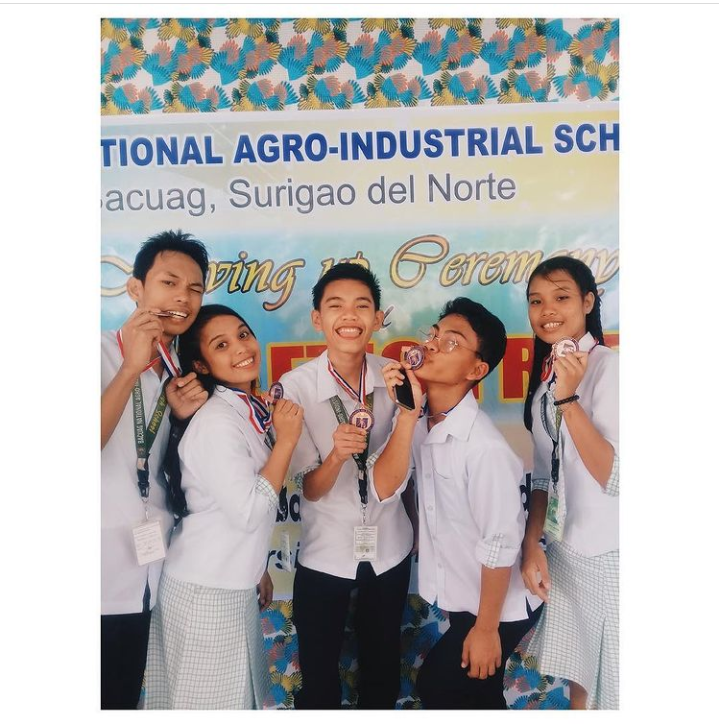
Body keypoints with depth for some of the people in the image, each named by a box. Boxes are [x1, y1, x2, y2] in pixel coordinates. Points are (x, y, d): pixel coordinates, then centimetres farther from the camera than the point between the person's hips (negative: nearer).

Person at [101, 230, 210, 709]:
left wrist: (184, 416, -9)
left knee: (125, 698, 21)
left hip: (148, 574, 5)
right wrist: (132, 367, -24)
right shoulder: (104, 354, -11)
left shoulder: (184, 370, 4)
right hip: (105, 577, -4)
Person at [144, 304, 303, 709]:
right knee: (211, 700, 12)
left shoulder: (256, 409, 3)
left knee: (240, 693, 23)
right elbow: (248, 511, -26)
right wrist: (286, 441, -21)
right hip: (206, 590, -8)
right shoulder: (216, 422, -24)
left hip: (236, 584, 8)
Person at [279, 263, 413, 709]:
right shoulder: (296, 386, -17)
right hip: (325, 552, -2)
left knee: (382, 671, 22)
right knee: (319, 677, 15)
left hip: (390, 547, 2)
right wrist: (337, 455, -35)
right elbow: (311, 489, -14)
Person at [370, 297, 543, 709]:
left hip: (498, 604, -6)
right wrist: (407, 413, -29)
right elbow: (384, 489, -19)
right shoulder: (420, 422, -9)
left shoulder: (484, 446, -31)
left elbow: (500, 545, -24)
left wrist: (486, 628, -14)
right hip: (460, 596, 7)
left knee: (437, 686, 9)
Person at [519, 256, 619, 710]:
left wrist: (568, 400, -29)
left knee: (610, 685, 13)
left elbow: (617, 479, -24)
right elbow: (544, 475, 7)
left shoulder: (610, 368, -17)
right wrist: (532, 544, 1)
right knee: (579, 677, 23)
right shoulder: (546, 376, 4)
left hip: (610, 556, -6)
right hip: (566, 552, 6)